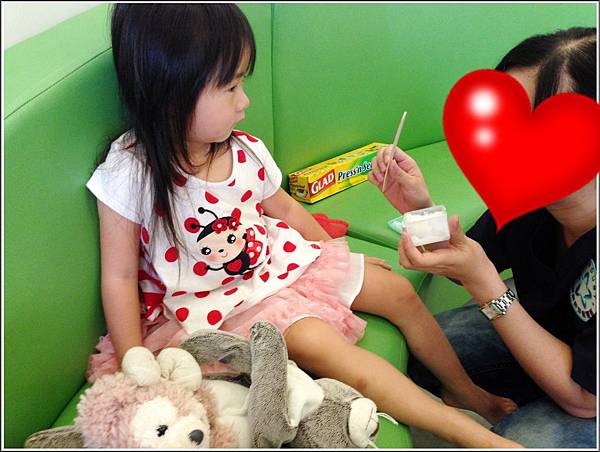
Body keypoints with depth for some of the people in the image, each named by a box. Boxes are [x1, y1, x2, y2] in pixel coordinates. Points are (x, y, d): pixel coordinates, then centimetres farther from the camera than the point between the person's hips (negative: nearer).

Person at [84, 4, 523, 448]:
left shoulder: (245, 152, -7)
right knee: (315, 339, -28)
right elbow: (120, 276, -15)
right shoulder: (130, 176, -22)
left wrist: (338, 258, 17)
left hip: (277, 259, 7)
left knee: (397, 289, 4)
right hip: (218, 303, -6)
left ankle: (466, 391, 26)